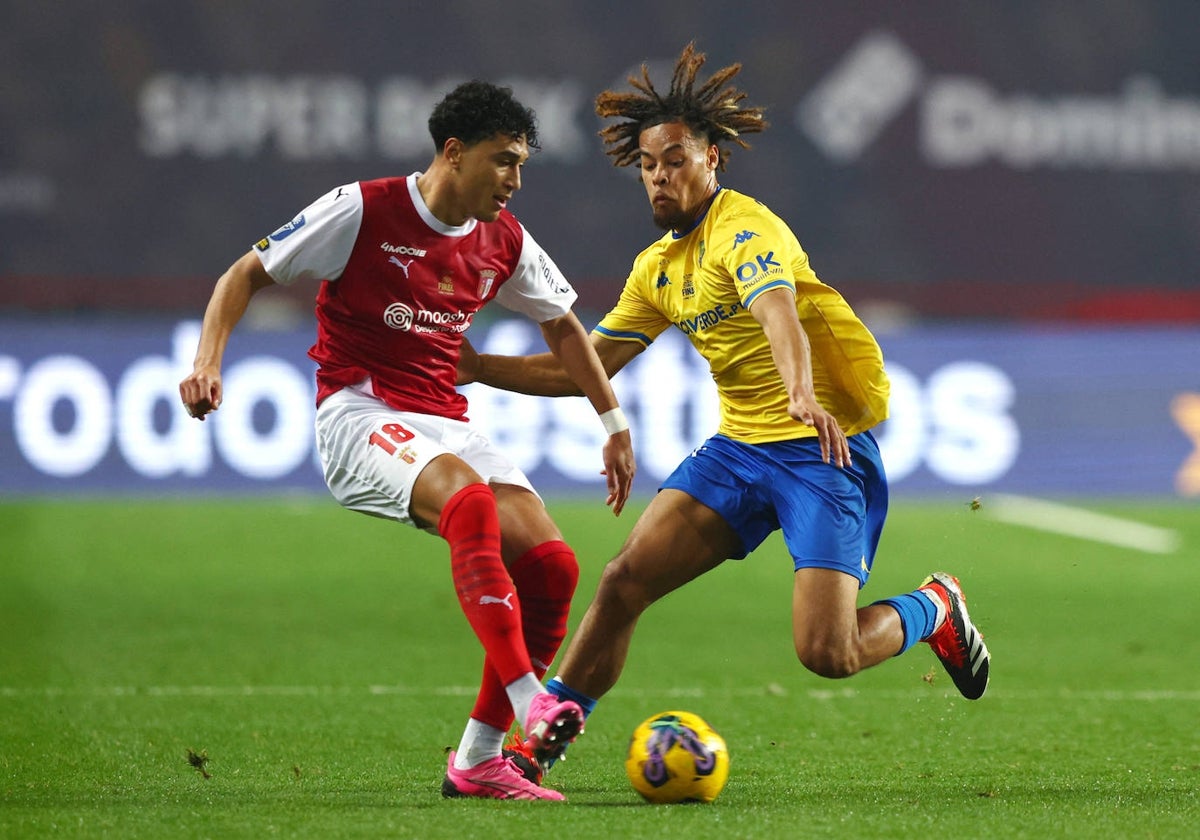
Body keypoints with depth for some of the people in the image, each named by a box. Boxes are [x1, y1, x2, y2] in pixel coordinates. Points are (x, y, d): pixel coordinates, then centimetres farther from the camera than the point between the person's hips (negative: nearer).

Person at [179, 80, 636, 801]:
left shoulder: (504, 240, 8)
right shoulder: (363, 210, -9)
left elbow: (562, 326, 25)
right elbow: (249, 274, -3)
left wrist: (615, 423, 24)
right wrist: (208, 361, -17)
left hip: (446, 422, 6)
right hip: (359, 413, -6)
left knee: (551, 565, -12)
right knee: (471, 500, -37)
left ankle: (478, 758, -2)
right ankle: (528, 700, -43)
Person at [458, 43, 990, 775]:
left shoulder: (744, 227, -15)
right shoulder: (659, 267, 11)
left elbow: (778, 311, -36)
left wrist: (802, 392, -56)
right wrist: (481, 369, 7)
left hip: (827, 446, -7)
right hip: (739, 445, 7)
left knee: (825, 653, -16)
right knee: (625, 581, -8)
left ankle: (934, 611, 15)